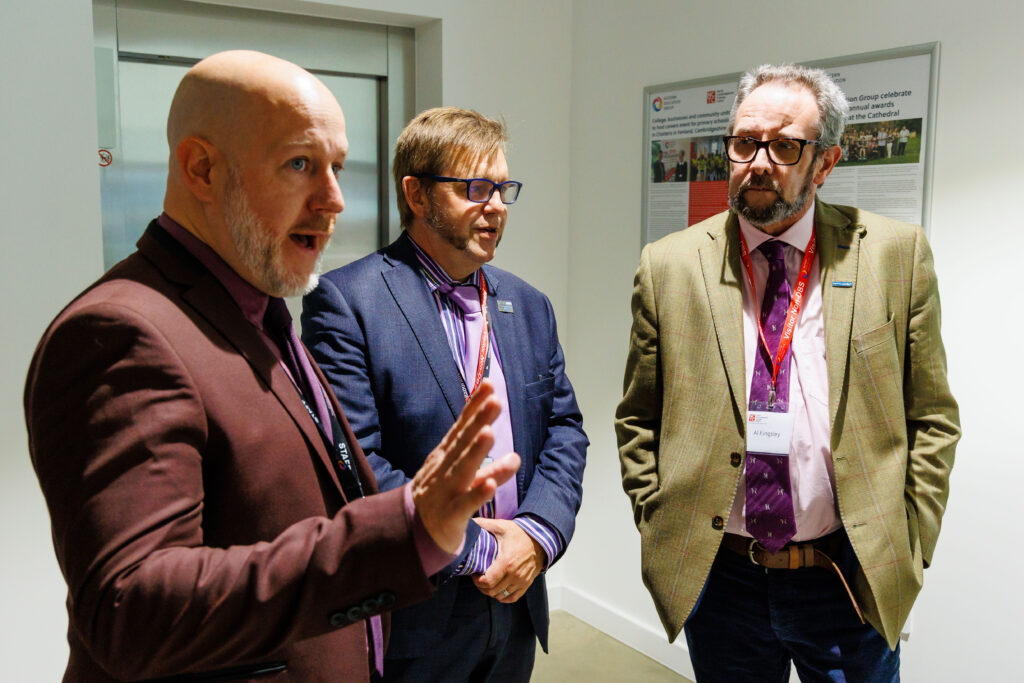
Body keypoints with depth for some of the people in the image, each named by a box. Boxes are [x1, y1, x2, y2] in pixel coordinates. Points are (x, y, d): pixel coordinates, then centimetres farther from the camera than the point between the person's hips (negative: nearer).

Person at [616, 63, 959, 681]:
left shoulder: (896, 255, -4)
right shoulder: (669, 266, -3)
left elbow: (932, 418, 1)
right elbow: (638, 422, 3)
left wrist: (906, 551, -2)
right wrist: (661, 531, -1)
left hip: (854, 582, 0)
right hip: (716, 578, 1)